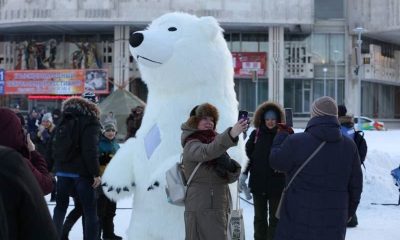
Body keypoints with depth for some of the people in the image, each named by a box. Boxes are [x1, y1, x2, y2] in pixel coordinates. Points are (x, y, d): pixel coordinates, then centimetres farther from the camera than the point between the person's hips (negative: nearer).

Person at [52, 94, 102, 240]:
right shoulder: (90, 120, -8)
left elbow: (53, 146, 17)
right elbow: (90, 150, -17)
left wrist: (50, 168, 20)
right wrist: (96, 173, -14)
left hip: (63, 170, 6)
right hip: (82, 172, -6)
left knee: (61, 206, 19)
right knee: (90, 210, 0)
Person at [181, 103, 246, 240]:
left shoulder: (213, 142, 18)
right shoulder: (191, 146, -5)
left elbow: (231, 177, 14)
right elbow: (207, 152, -30)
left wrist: (232, 168, -9)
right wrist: (231, 134, -43)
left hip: (220, 206, 8)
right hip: (202, 208, -8)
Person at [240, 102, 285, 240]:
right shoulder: (256, 134, 1)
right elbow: (248, 155, 6)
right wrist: (244, 173, -2)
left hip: (277, 183, -2)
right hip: (258, 182, 2)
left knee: (275, 218, 5)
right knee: (260, 217, 13)